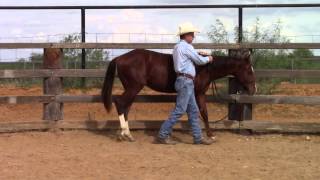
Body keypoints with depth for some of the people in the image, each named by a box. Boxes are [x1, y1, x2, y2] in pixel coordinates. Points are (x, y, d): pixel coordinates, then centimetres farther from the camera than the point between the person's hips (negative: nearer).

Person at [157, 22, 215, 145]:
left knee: (193, 111, 11)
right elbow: (199, 61, -5)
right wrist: (208, 58, 14)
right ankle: (163, 135, -4)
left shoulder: (178, 47, 17)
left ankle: (198, 137, 15)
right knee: (179, 110, -8)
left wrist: (198, 54, 21)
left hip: (186, 81, 10)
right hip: (185, 81, -10)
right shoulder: (186, 47, -12)